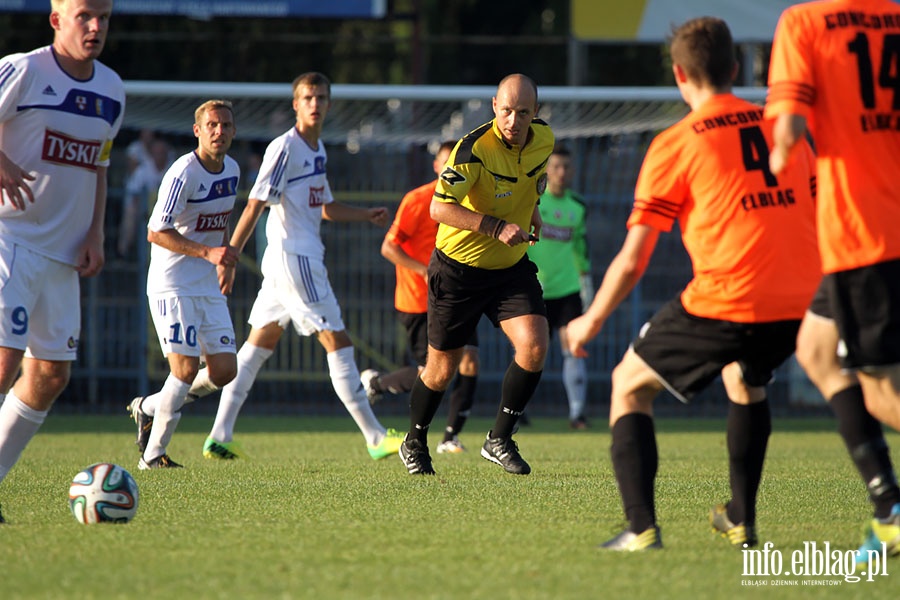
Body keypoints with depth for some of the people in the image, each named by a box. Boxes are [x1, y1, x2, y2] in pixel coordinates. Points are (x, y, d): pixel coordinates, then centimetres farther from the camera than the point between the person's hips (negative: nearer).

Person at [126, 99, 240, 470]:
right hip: (173, 285, -8)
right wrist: (207, 252, -25)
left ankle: (148, 408, 20)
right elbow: (156, 233, -19)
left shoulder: (232, 170, 9)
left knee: (224, 371, 0)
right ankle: (153, 454, 0)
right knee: (186, 368, -14)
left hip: (209, 288, 8)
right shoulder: (183, 173, -16)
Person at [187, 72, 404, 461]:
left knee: (260, 345, 9)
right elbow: (255, 204, -16)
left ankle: (220, 437, 10)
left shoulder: (318, 150, 16)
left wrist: (368, 215, 14)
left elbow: (326, 208, 28)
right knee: (338, 342, -6)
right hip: (293, 257, -10)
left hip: (306, 257, 10)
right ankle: (375, 437, -2)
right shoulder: (285, 148, -12)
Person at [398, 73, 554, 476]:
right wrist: (498, 227, -36)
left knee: (534, 347, -16)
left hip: (511, 265, 5)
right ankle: (414, 443, 31)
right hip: (459, 266, -5)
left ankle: (499, 439, 0)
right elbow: (439, 208, -31)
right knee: (443, 368, 6)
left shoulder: (543, 138, -3)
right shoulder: (475, 148, -25)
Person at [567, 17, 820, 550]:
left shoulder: (675, 145, 1)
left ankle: (642, 528, 0)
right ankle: (742, 521, 33)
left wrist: (592, 320, 17)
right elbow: (821, 227, 16)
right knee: (745, 378, 36)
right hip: (798, 306, 5)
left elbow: (632, 261, 1)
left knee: (629, 385, 16)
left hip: (724, 303, -5)